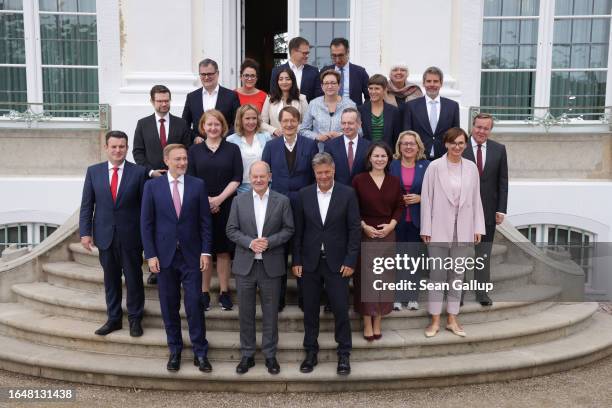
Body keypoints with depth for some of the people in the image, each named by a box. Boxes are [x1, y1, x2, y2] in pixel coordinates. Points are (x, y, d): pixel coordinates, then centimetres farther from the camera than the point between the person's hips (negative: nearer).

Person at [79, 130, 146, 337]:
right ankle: (113, 318, 26)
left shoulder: (139, 172, -4)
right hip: (105, 235, 2)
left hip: (130, 236, -2)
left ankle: (135, 319, 22)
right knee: (110, 279, 13)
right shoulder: (93, 171, 3)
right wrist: (85, 232, -2)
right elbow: (86, 204, 5)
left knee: (134, 278, 7)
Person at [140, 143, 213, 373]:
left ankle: (200, 352, 12)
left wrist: (206, 252, -4)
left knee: (195, 305, -1)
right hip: (164, 255, 1)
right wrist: (151, 255, -5)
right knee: (169, 306, 10)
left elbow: (205, 222, 2)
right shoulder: (152, 186, 0)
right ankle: (174, 351, 24)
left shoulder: (198, 185, 1)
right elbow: (146, 223, 1)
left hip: (191, 255, -1)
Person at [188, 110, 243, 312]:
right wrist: (204, 200, -11)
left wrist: (219, 198, -12)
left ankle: (224, 292, 13)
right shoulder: (195, 150, 7)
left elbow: (237, 178, -1)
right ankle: (204, 293, 13)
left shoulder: (232, 149, 5)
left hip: (225, 206, 0)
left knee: (223, 250, 4)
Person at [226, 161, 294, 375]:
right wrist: (250, 243, -15)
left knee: (270, 313, 8)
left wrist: (269, 241, -16)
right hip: (245, 265, 1)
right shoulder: (239, 201, 4)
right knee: (246, 313, 9)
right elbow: (231, 230, 1)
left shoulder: (282, 201, 0)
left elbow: (288, 229, -1)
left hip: (271, 266, -1)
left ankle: (270, 355, 23)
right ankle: (247, 355, 23)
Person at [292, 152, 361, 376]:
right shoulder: (304, 194, 2)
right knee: (310, 310, 10)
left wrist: (350, 261, -8)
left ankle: (344, 354, 18)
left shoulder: (347, 194, -3)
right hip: (310, 262, 2)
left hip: (337, 262, -2)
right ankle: (311, 352, 24)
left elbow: (354, 229, -3)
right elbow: (298, 230, 4)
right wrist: (296, 261, 1)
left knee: (341, 309, 2)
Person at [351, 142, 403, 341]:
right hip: (365, 233, -3)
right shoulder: (359, 180, -4)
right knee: (366, 277, 0)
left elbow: (399, 207, 7)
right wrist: (364, 226, -12)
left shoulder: (394, 181, 4)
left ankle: (378, 321, 19)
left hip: (387, 233, 3)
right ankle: (367, 323, 10)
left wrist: (391, 225, -8)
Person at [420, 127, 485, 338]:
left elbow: (476, 199, 7)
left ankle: (452, 319, 21)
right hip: (439, 229, -3)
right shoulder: (434, 167, -5)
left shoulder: (471, 168, 4)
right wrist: (426, 229, -6)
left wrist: (478, 227, 3)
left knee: (457, 274, 10)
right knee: (437, 275, 4)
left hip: (463, 230, 3)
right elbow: (426, 198, -4)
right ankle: (435, 320, 14)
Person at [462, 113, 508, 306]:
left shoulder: (499, 149, 3)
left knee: (484, 253, 9)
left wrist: (501, 209, -2)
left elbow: (503, 182, 3)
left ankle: (482, 293, 18)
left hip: (487, 210, 2)